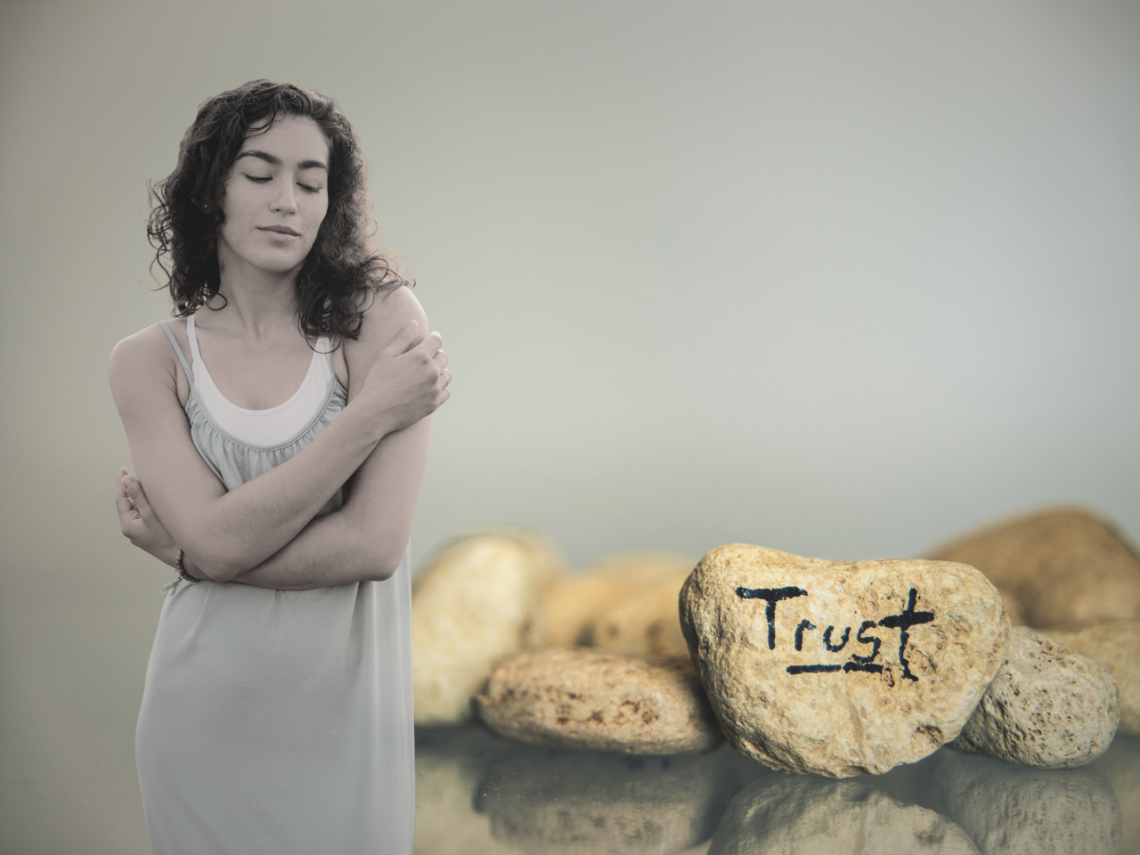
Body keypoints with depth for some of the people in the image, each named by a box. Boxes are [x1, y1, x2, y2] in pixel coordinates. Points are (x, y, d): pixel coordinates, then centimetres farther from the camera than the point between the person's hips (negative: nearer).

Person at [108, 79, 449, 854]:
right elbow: (221, 538, -16)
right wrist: (373, 411, -17)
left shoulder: (382, 317, -8)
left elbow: (375, 545, -18)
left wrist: (180, 551, -11)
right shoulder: (150, 360, -2)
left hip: (344, 719, -1)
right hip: (203, 722, 1)